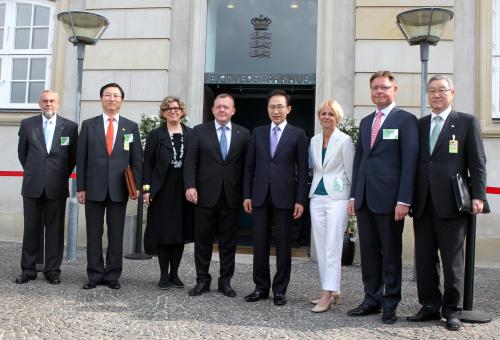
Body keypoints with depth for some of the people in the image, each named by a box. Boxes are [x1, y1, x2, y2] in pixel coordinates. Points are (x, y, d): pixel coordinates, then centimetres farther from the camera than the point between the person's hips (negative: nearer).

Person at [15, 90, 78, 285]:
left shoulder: (70, 127, 2)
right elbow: (22, 152, 15)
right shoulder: (27, 124, 5)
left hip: (57, 187, -1)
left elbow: (73, 156, 9)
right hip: (33, 186, 1)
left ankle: (53, 270, 12)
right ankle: (28, 270, 15)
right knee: (31, 229, 7)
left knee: (55, 229, 4)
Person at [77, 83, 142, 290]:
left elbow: (136, 159, 6)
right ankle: (95, 275, 15)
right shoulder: (88, 125, 6)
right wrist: (80, 187, 0)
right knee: (93, 234, 5)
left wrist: (136, 185, -2)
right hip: (94, 187, 0)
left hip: (119, 188, 0)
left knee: (116, 234, 5)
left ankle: (113, 276, 14)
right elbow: (81, 158, 4)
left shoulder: (131, 127, 7)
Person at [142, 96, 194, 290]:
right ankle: (164, 275, 11)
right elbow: (147, 163, 1)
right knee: (162, 232, 2)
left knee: (180, 232, 7)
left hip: (183, 191, 1)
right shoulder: (155, 135, 4)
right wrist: (146, 188, -7)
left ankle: (174, 274, 19)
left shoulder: (191, 135, 6)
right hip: (162, 191, -1)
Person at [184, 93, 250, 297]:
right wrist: (190, 186, -12)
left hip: (232, 196, 1)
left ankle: (225, 281, 19)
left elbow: (247, 165, 4)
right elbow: (191, 161, 0)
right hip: (206, 195, -1)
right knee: (203, 240, 7)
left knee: (229, 241, 8)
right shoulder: (200, 131, 5)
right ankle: (202, 280, 19)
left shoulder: (243, 134, 7)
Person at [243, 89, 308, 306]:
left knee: (283, 246, 4)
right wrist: (247, 195, 4)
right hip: (259, 197, 3)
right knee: (260, 244, 7)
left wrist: (300, 200, -7)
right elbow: (249, 167, 10)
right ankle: (261, 287, 19)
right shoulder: (258, 133, 10)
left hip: (284, 197, -2)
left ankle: (280, 290, 16)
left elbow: (302, 170, -1)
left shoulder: (298, 134, 2)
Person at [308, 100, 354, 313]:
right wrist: (312, 193, 17)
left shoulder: (345, 141, -6)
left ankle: (328, 294, -7)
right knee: (321, 247, 8)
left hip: (337, 198, -6)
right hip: (317, 197, 6)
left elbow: (351, 172, -4)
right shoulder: (314, 140, 11)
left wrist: (354, 199, -5)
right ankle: (332, 291, 17)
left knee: (332, 247, -8)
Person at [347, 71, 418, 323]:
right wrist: (353, 195, 10)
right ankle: (372, 300, 21)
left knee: (391, 254, 5)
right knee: (369, 253, 11)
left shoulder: (405, 120, -2)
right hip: (365, 198, 6)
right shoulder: (365, 122, 17)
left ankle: (390, 304, 16)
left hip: (389, 198, -6)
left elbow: (409, 162, -8)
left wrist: (404, 200, -15)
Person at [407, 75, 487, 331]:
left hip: (451, 204, -3)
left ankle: (450, 310, 16)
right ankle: (430, 306, 19)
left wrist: (478, 196, -9)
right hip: (422, 204, 4)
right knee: (424, 259, 7)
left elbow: (477, 163, 0)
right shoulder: (419, 125, 14)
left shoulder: (467, 122, 4)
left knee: (453, 260, 4)